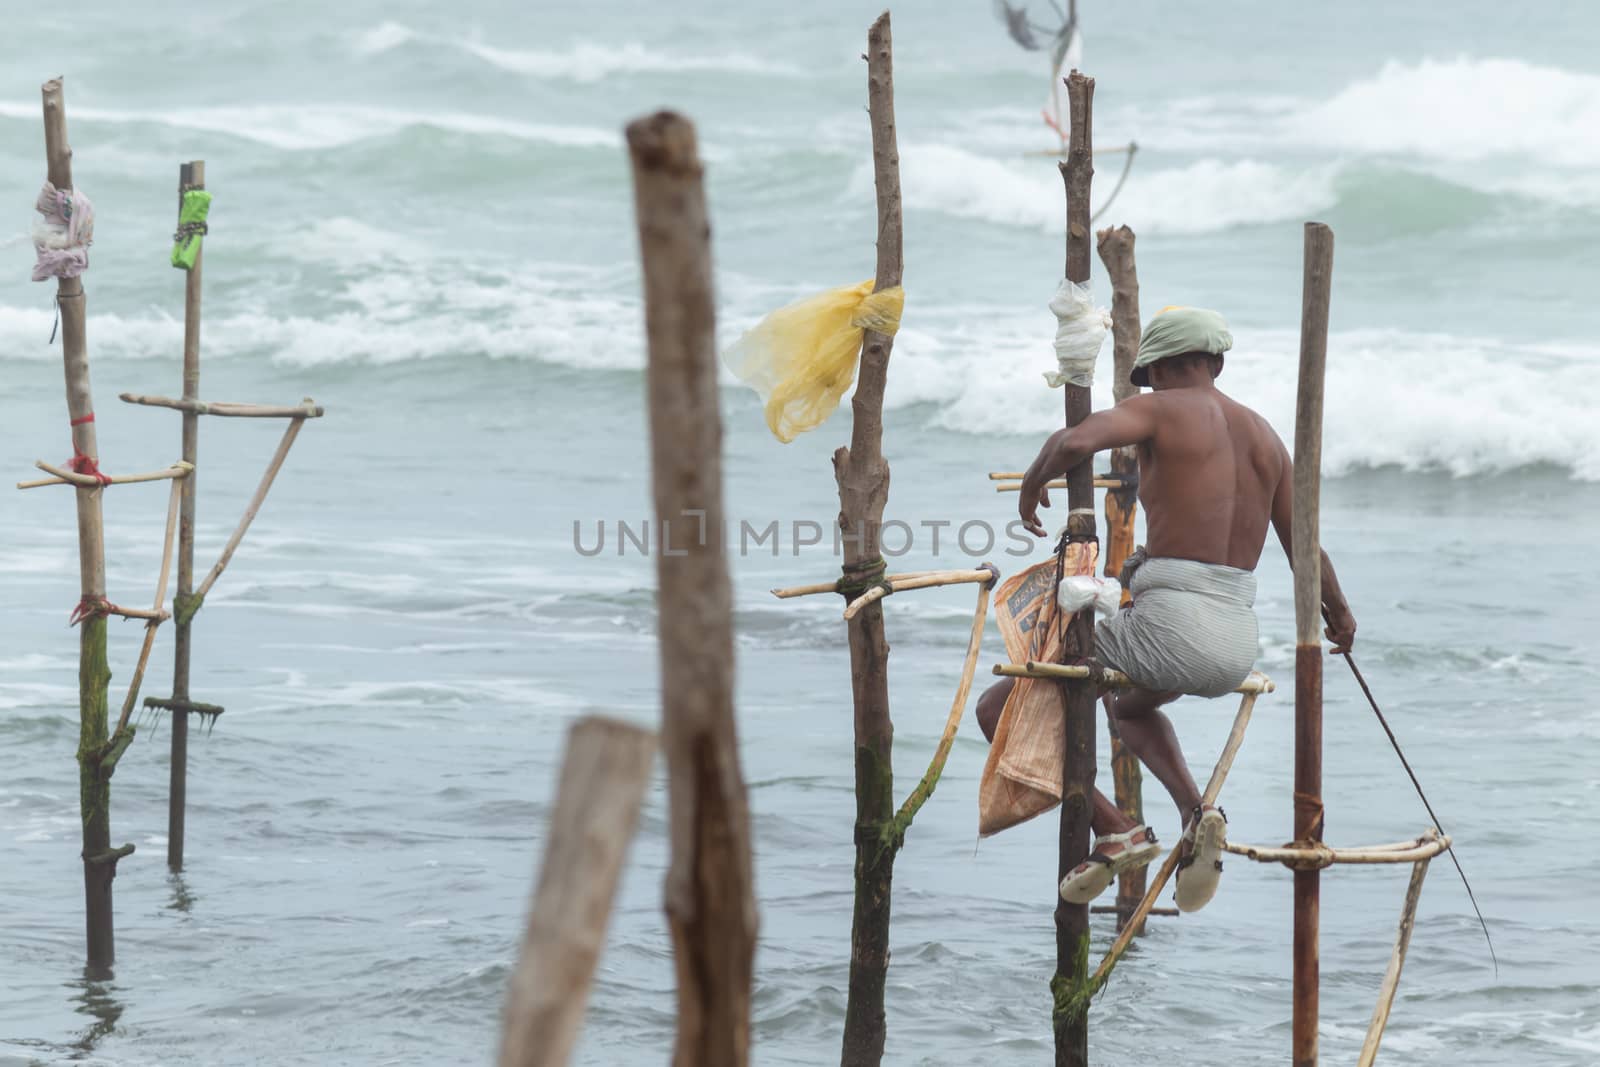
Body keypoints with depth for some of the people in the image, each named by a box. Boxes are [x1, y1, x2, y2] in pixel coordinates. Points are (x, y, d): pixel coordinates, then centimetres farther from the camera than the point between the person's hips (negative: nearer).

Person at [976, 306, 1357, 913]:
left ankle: (1113, 829, -6)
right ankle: (1194, 813, 12)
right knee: (1128, 706, 40)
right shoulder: (1264, 435, 15)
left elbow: (1075, 441, -21)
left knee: (999, 711, 7)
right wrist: (1338, 614, 42)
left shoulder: (1158, 409, -2)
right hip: (1238, 644, 7)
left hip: (1168, 625, -7)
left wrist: (1033, 483, 1)